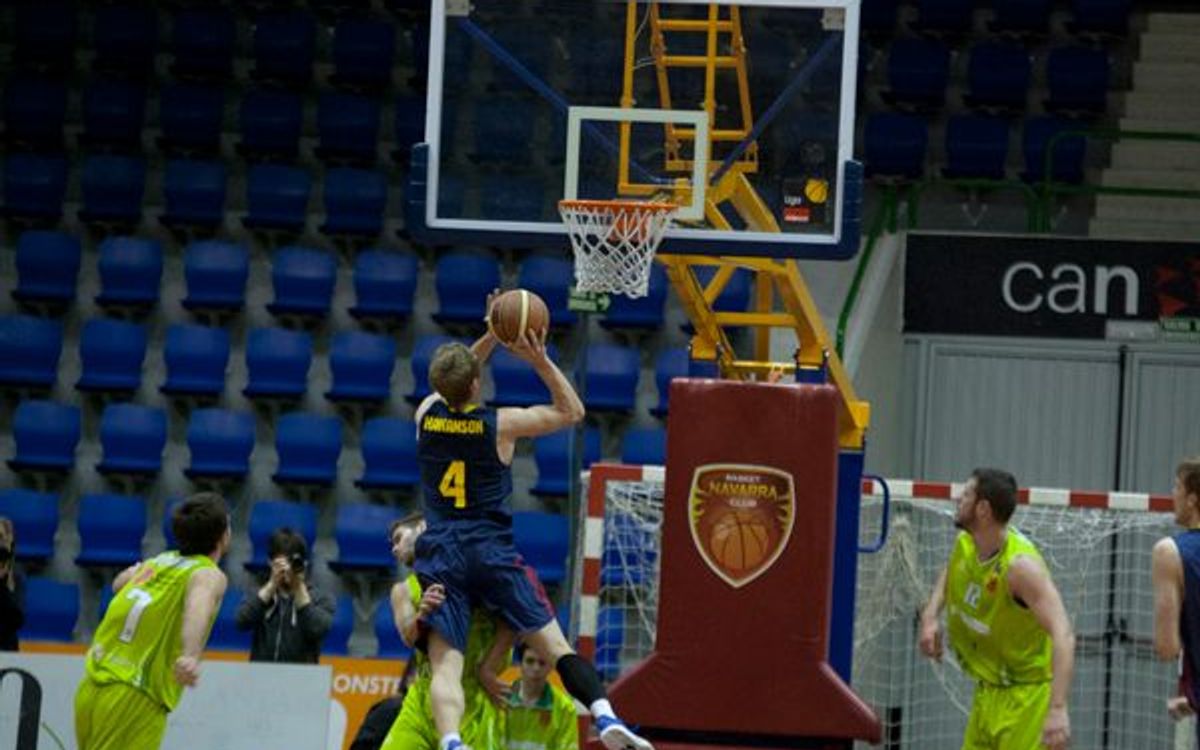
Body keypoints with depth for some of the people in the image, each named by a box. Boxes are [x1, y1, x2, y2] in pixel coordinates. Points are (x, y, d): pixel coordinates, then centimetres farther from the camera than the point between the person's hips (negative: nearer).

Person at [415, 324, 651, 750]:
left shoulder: (426, 415, 2)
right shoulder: (501, 424, -5)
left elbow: (451, 385, 28)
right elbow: (571, 411, 10)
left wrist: (491, 336, 24)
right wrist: (540, 359, 4)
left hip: (440, 556, 1)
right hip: (494, 554, -1)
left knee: (445, 665, -10)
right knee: (555, 646, 1)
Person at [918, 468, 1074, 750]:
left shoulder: (1021, 565, -28)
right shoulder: (965, 545, -2)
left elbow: (1063, 636, -36)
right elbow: (950, 573, 26)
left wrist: (1058, 708, -46)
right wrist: (930, 615, 5)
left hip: (1027, 693, -9)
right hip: (989, 690, 9)